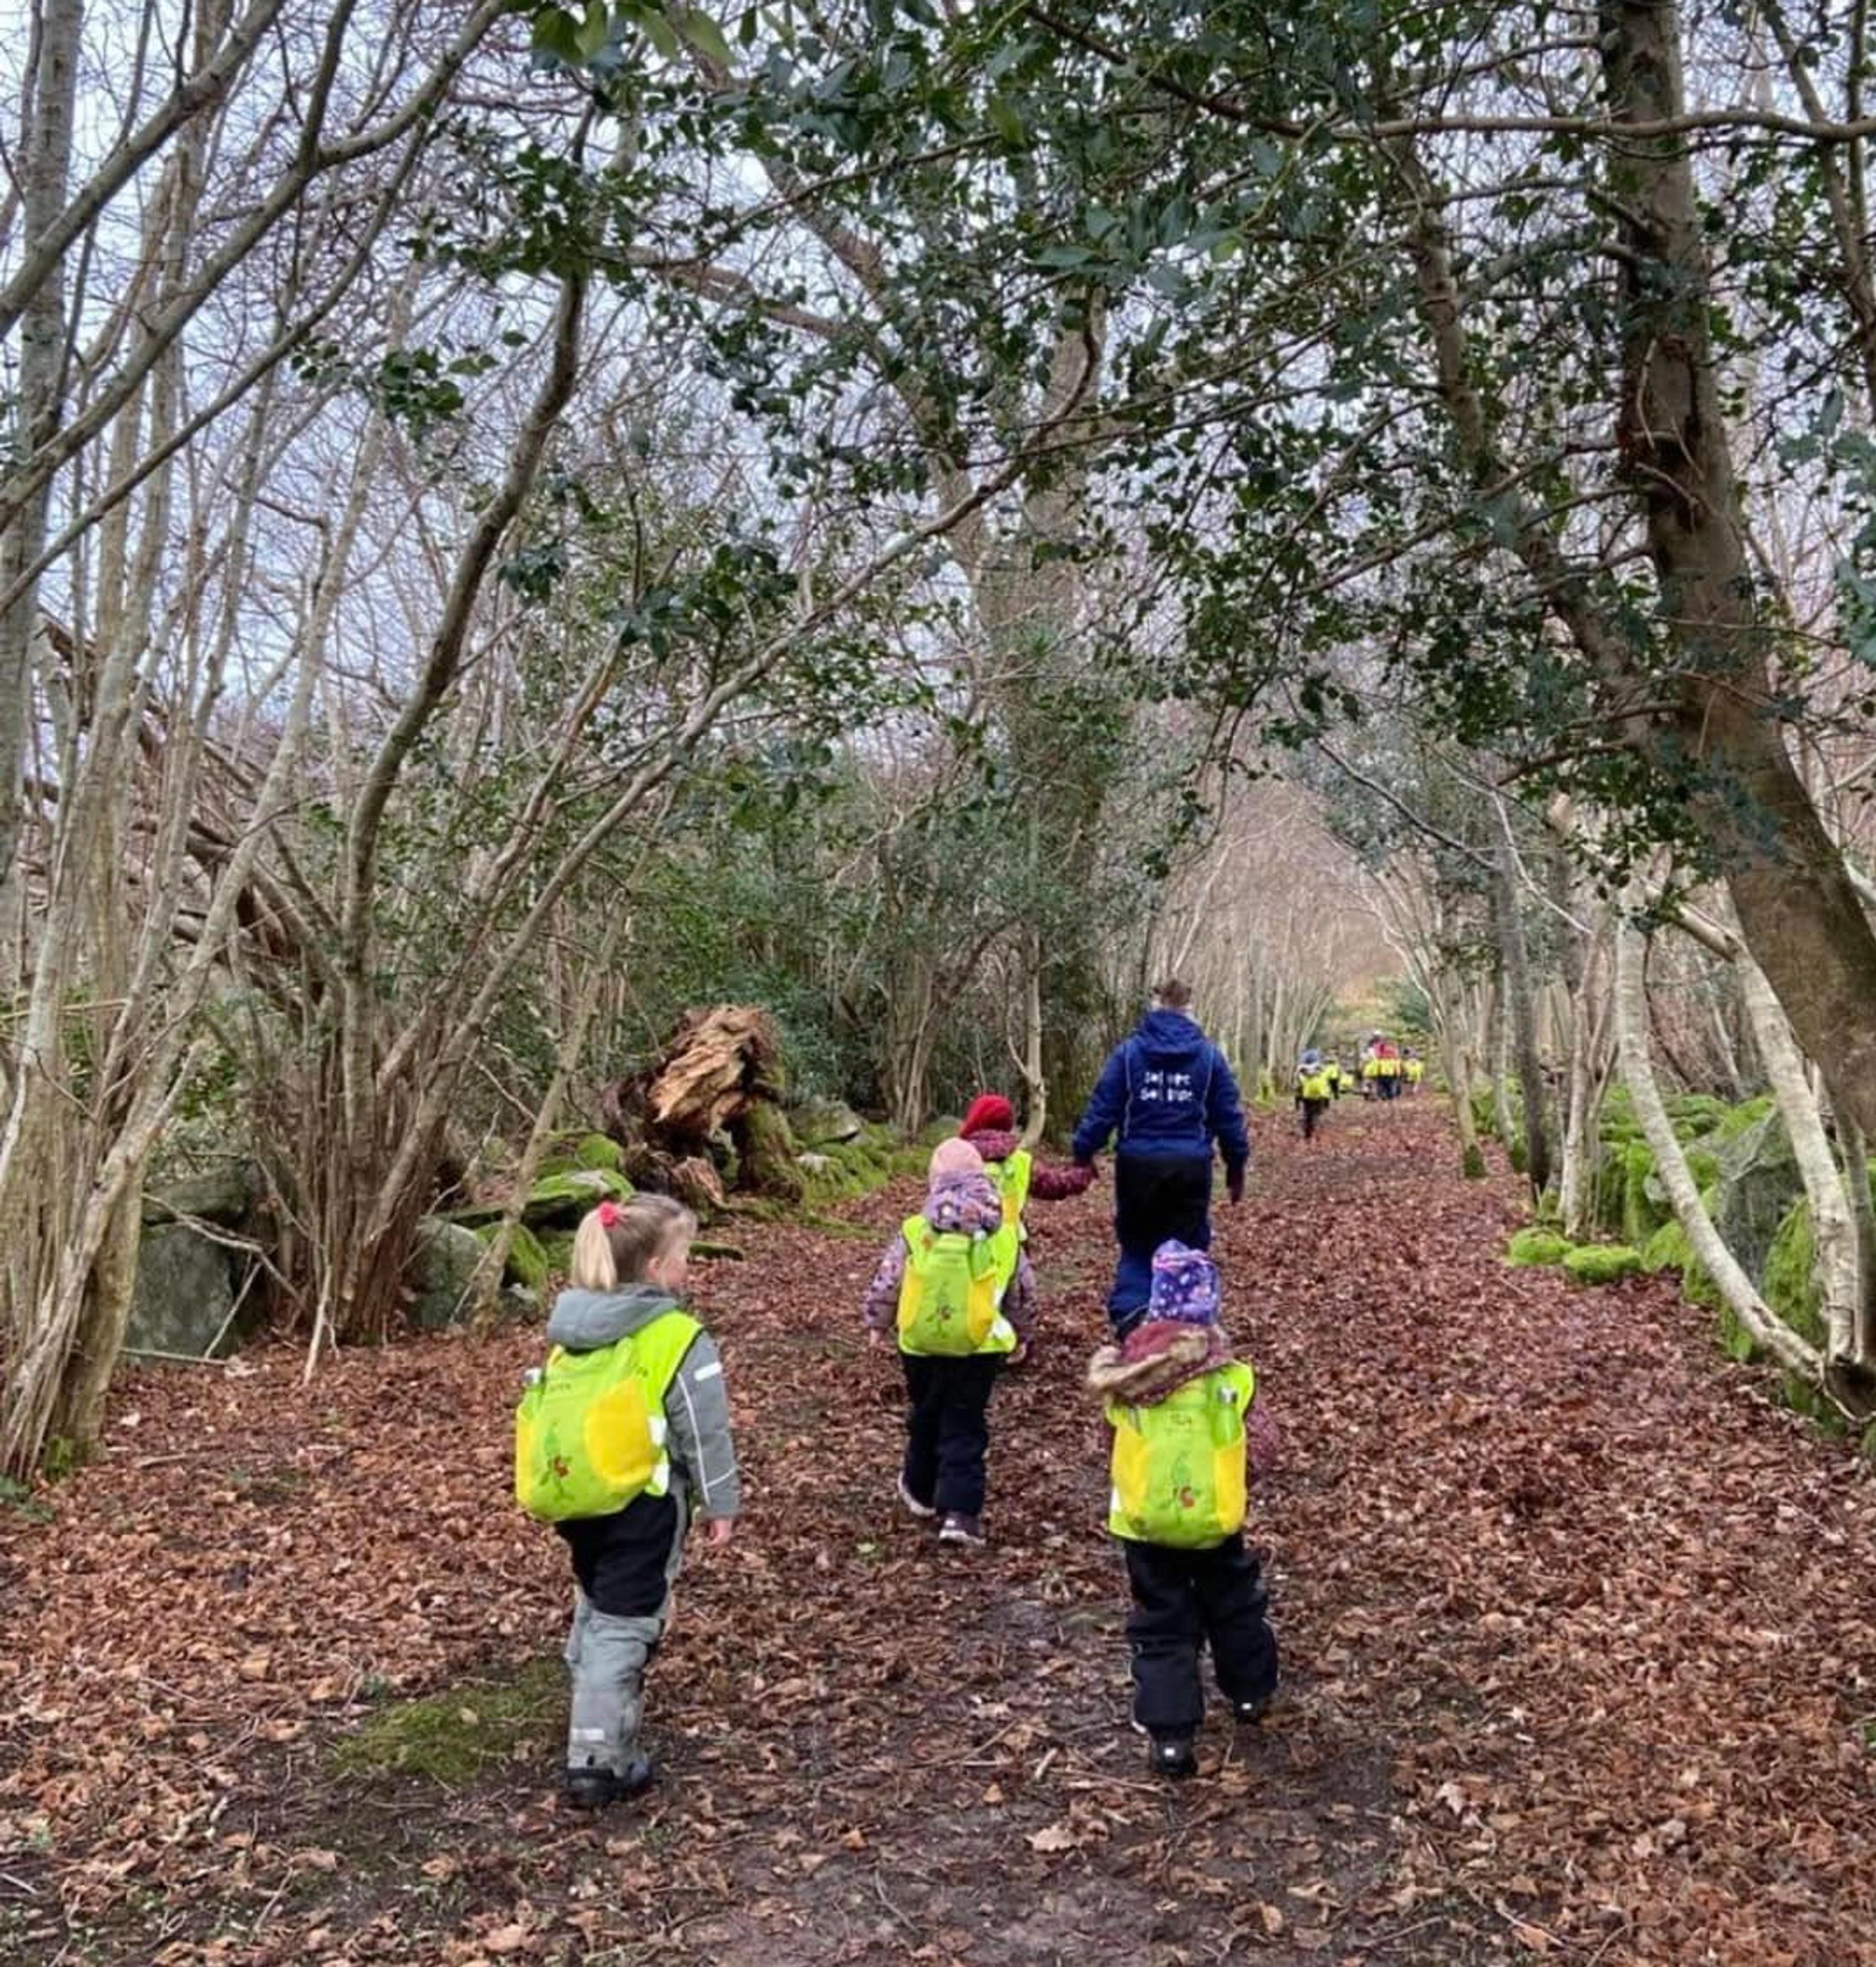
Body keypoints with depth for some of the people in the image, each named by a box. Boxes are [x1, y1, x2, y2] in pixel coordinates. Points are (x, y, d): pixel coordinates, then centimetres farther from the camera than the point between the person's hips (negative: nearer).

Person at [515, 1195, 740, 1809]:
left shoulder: (573, 1328, 3)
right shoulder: (678, 1340, -18)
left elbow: (554, 1410, 12)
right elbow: (704, 1433, -12)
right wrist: (721, 1502, 0)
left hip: (576, 1498, 7)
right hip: (641, 1506, -7)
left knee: (594, 1610, 26)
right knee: (623, 1627, 3)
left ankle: (596, 1718, 42)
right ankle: (599, 1762, 7)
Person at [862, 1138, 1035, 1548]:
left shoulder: (914, 1233, -7)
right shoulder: (1005, 1238, -3)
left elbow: (885, 1285, 1)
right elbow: (1024, 1296, 7)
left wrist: (878, 1324, 20)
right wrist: (1021, 1334, 25)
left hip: (922, 1346, 1)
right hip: (980, 1349, -1)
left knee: (925, 1418, 22)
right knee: (965, 1429, 6)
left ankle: (921, 1490, 38)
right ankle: (960, 1511, -3)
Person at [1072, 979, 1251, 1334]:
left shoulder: (1129, 1051, 1)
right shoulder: (1209, 1055, 4)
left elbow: (1103, 1107, -3)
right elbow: (1228, 1115, 6)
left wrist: (1084, 1153, 4)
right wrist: (1237, 1165, 15)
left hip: (1139, 1164, 0)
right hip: (1190, 1166, 0)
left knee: (1137, 1244, 15)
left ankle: (1129, 1315, -3)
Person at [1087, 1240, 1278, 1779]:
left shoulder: (1125, 1376, -14)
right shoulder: (1230, 1377, -15)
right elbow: (1242, 1423, -2)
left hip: (1146, 1521, -1)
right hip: (1214, 1518, 1)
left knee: (1161, 1627, 11)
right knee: (1235, 1607, 27)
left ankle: (1169, 1736, 8)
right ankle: (1250, 1692, 47)